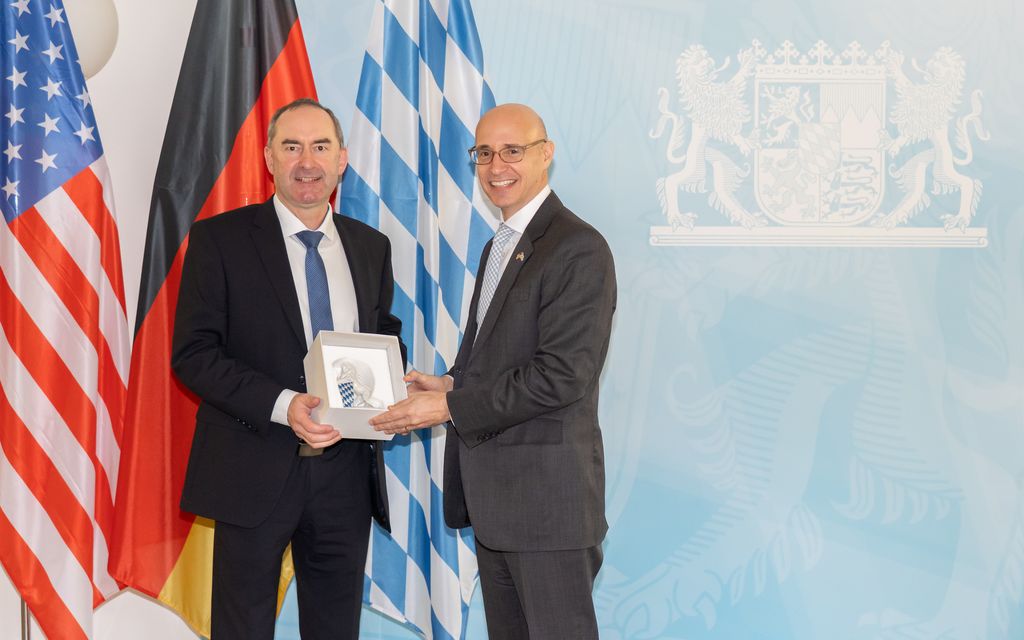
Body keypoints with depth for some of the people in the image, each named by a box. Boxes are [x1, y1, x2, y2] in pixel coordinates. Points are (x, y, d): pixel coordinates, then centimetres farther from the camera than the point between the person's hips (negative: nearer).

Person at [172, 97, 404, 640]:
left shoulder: (371, 247, 10)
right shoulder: (219, 239, -4)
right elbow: (192, 353, -9)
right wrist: (282, 406, -21)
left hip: (347, 470, 4)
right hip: (255, 470, -4)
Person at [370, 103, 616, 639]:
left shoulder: (577, 249, -15)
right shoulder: (498, 246, 17)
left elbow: (562, 374, -22)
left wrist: (450, 407, -19)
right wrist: (449, 383, 2)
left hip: (547, 490, -9)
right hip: (494, 493, 9)